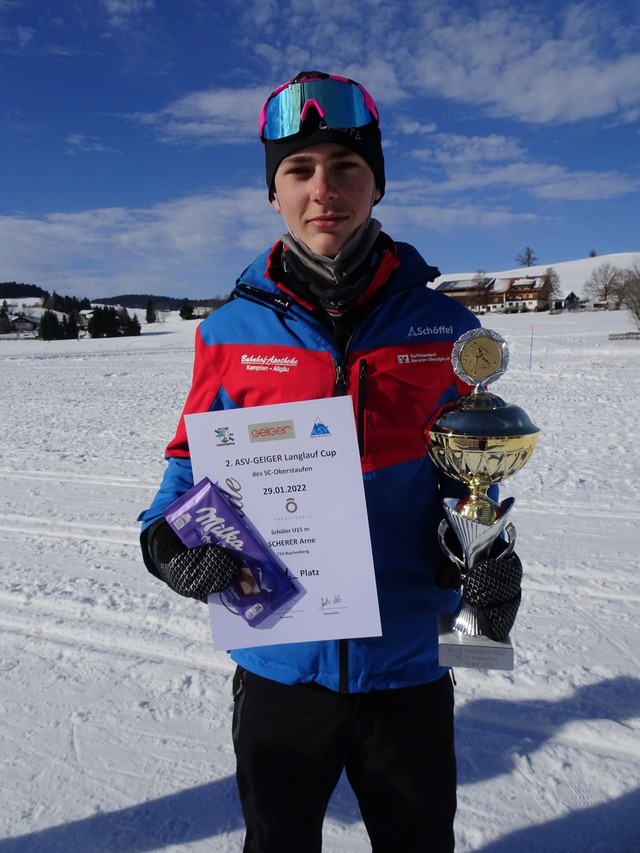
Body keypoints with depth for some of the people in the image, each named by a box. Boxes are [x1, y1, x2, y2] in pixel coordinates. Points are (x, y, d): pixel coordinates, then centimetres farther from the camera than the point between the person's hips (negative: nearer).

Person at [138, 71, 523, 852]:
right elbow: (193, 460, 3)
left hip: (408, 668, 0)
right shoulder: (230, 331, -5)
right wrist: (167, 536, -16)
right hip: (278, 665, 1)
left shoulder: (444, 329, -5)